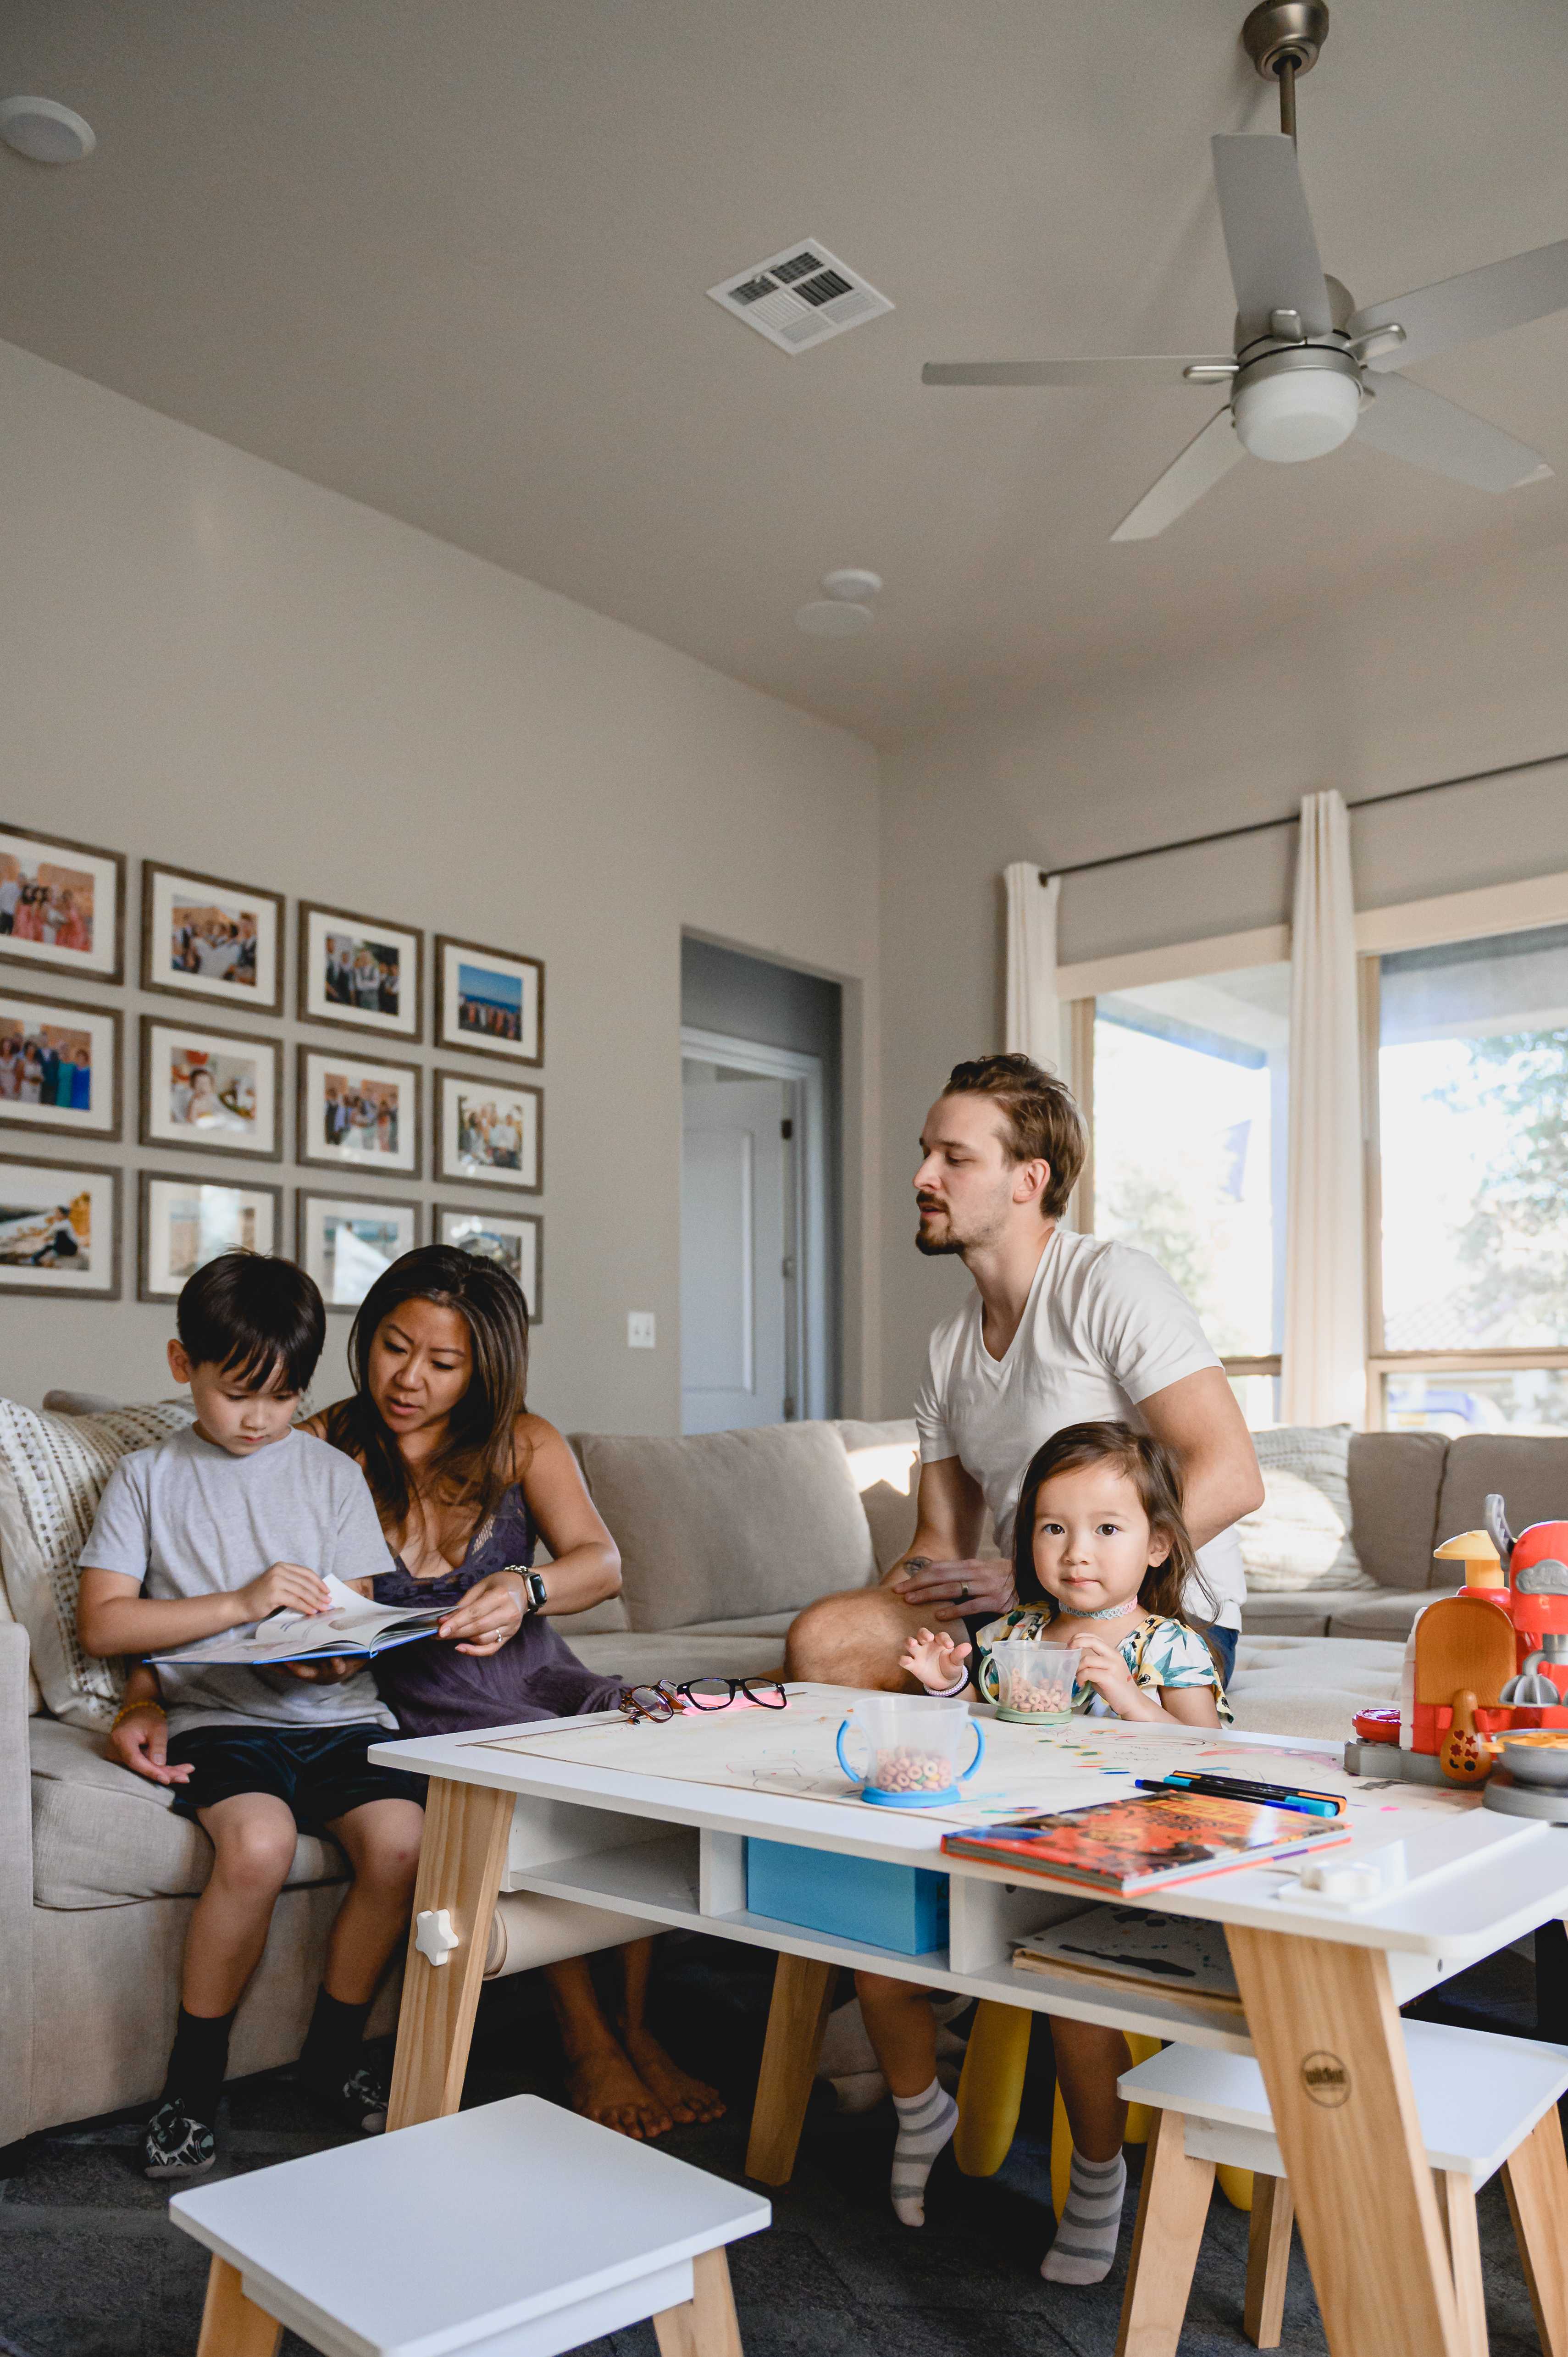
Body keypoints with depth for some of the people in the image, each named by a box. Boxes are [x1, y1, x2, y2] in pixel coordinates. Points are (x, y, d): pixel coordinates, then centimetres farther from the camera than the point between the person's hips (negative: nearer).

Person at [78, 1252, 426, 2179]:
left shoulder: (333, 1473, 12)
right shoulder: (148, 1477, 8)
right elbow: (102, 1622, -2)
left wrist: (334, 1645, -14)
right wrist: (240, 1603, -13)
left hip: (335, 1713, 2)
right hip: (217, 1716, -2)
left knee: (402, 1841, -23)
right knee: (258, 1844, -31)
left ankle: (336, 2045, 4)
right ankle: (195, 2079, -6)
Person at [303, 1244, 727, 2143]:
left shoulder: (523, 1443, 7)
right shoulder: (324, 1450, 1)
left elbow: (601, 1562, -8)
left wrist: (526, 1590, -31)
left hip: (532, 1673, 3)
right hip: (416, 1701, -3)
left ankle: (638, 2026, -13)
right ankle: (587, 2044, -17)